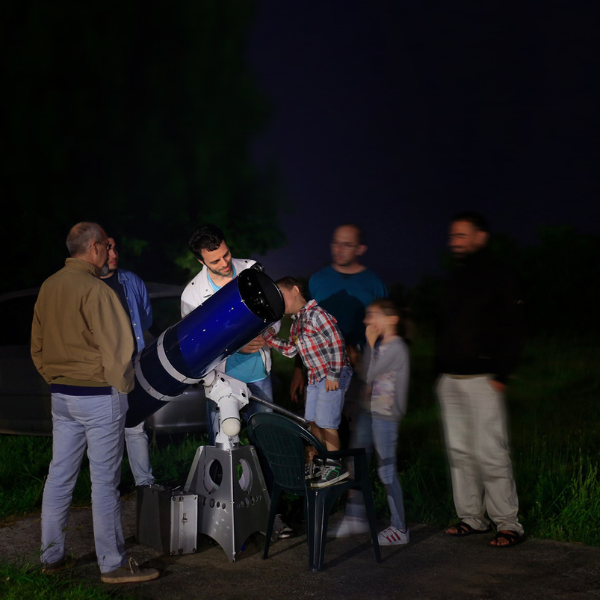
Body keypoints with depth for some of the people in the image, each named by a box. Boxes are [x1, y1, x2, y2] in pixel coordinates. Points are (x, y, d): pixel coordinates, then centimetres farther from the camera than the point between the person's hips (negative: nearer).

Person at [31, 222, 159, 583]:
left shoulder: (49, 287, 9)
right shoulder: (94, 289, -17)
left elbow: (37, 346, 16)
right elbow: (116, 347, -17)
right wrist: (123, 387, -3)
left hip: (61, 395, 8)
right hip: (98, 396, -8)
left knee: (60, 476, 13)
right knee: (105, 481, -2)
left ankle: (52, 557, 21)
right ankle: (113, 564, 5)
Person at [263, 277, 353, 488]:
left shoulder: (315, 314, -16)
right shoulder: (296, 323, 13)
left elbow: (337, 342, -20)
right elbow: (290, 350, 14)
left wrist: (334, 375, -20)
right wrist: (269, 337, 3)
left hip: (333, 376, -9)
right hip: (315, 377, 9)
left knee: (326, 422, -6)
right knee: (313, 422, 13)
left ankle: (335, 467, 5)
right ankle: (314, 465, 24)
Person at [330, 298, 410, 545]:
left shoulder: (396, 347, -15)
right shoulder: (379, 345, 12)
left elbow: (368, 374, -18)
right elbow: (365, 375, 13)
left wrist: (370, 343, -12)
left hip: (385, 416, -9)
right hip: (367, 411, 9)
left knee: (386, 470, -4)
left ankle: (399, 529, 6)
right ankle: (355, 517, 26)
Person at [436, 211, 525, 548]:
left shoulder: (498, 277, -5)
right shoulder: (455, 279, 17)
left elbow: (512, 333, -8)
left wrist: (501, 375, -14)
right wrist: (440, 370, 14)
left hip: (482, 379, -7)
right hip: (450, 379, 7)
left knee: (490, 452, -9)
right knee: (460, 451, 8)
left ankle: (509, 523, -2)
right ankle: (472, 517, 17)